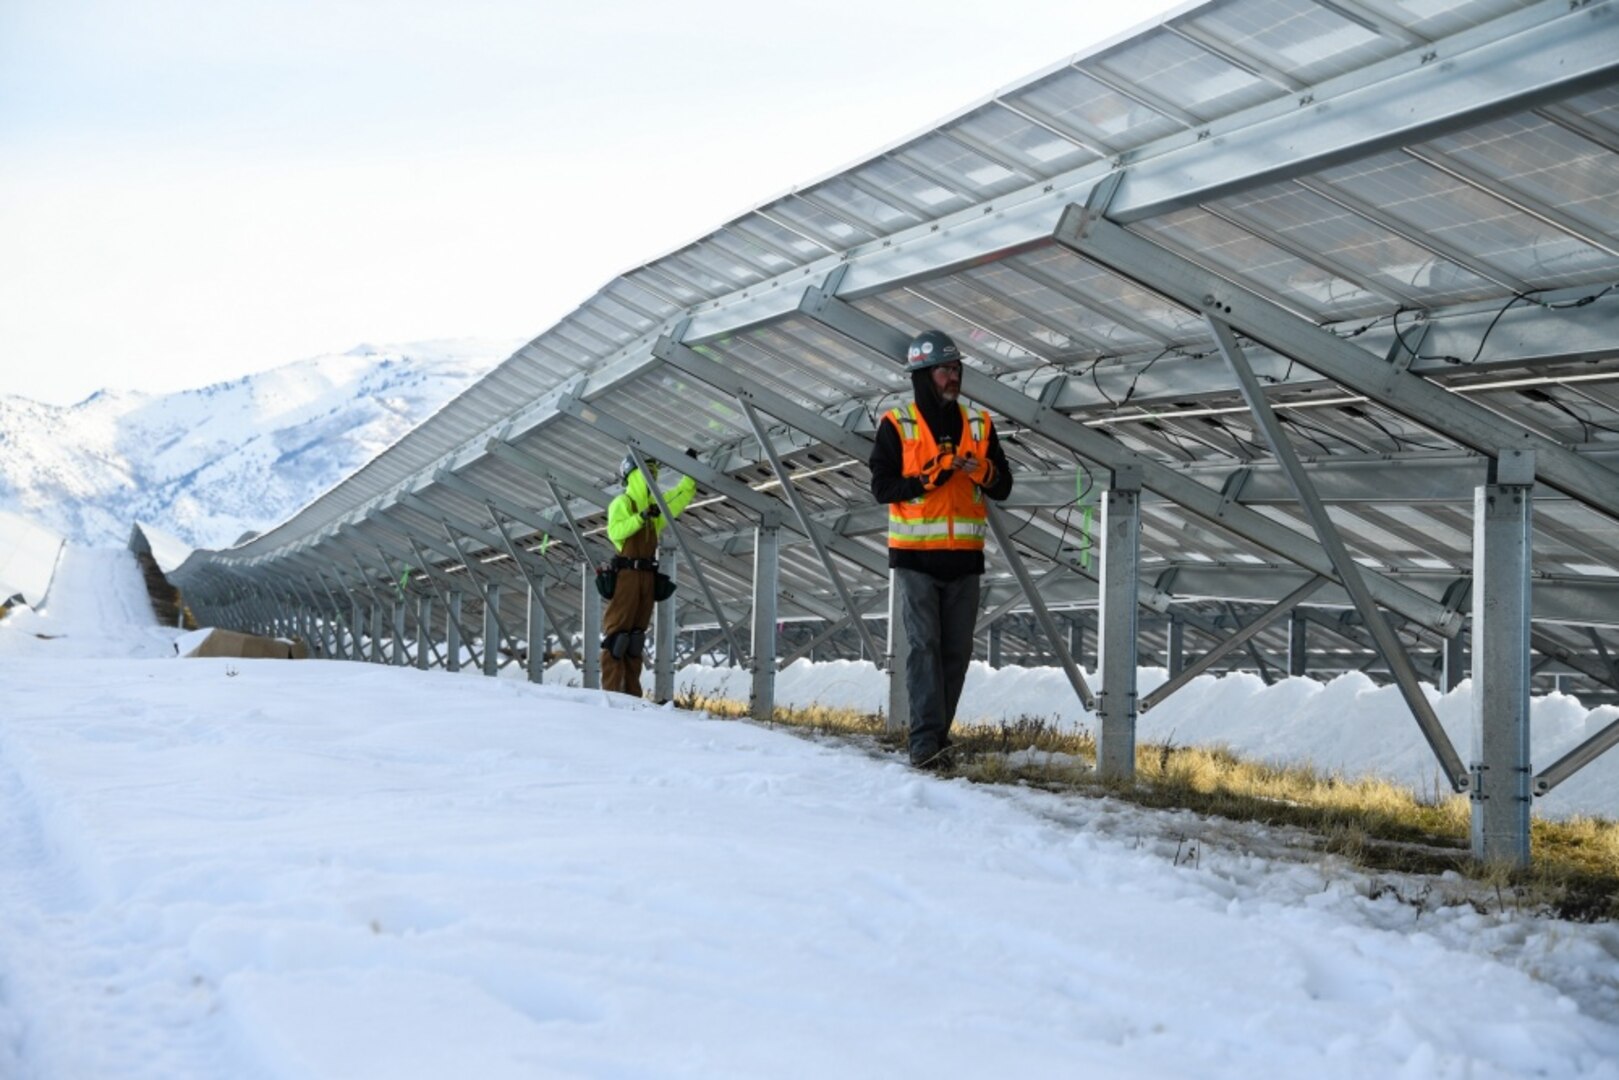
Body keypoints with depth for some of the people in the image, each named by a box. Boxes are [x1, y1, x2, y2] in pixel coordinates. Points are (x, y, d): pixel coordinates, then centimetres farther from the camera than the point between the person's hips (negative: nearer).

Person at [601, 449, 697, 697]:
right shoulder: (622, 503, -2)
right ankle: (611, 690, -13)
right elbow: (615, 531, -17)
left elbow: (683, 494, 25)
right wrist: (641, 517, -24)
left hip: (647, 575, 8)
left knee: (636, 635, 7)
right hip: (626, 574, -8)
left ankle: (631, 692, 8)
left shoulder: (656, 504, 19)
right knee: (618, 632, -10)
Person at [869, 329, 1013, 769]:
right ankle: (926, 743, -14)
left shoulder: (978, 425, 12)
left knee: (956, 651, 4)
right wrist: (928, 478, -16)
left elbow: (1003, 487, 12)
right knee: (924, 646, -11)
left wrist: (982, 472, -10)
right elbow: (882, 487, -3)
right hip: (916, 556, -4)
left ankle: (937, 735, 11)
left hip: (963, 557, 4)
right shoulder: (896, 426, 1)